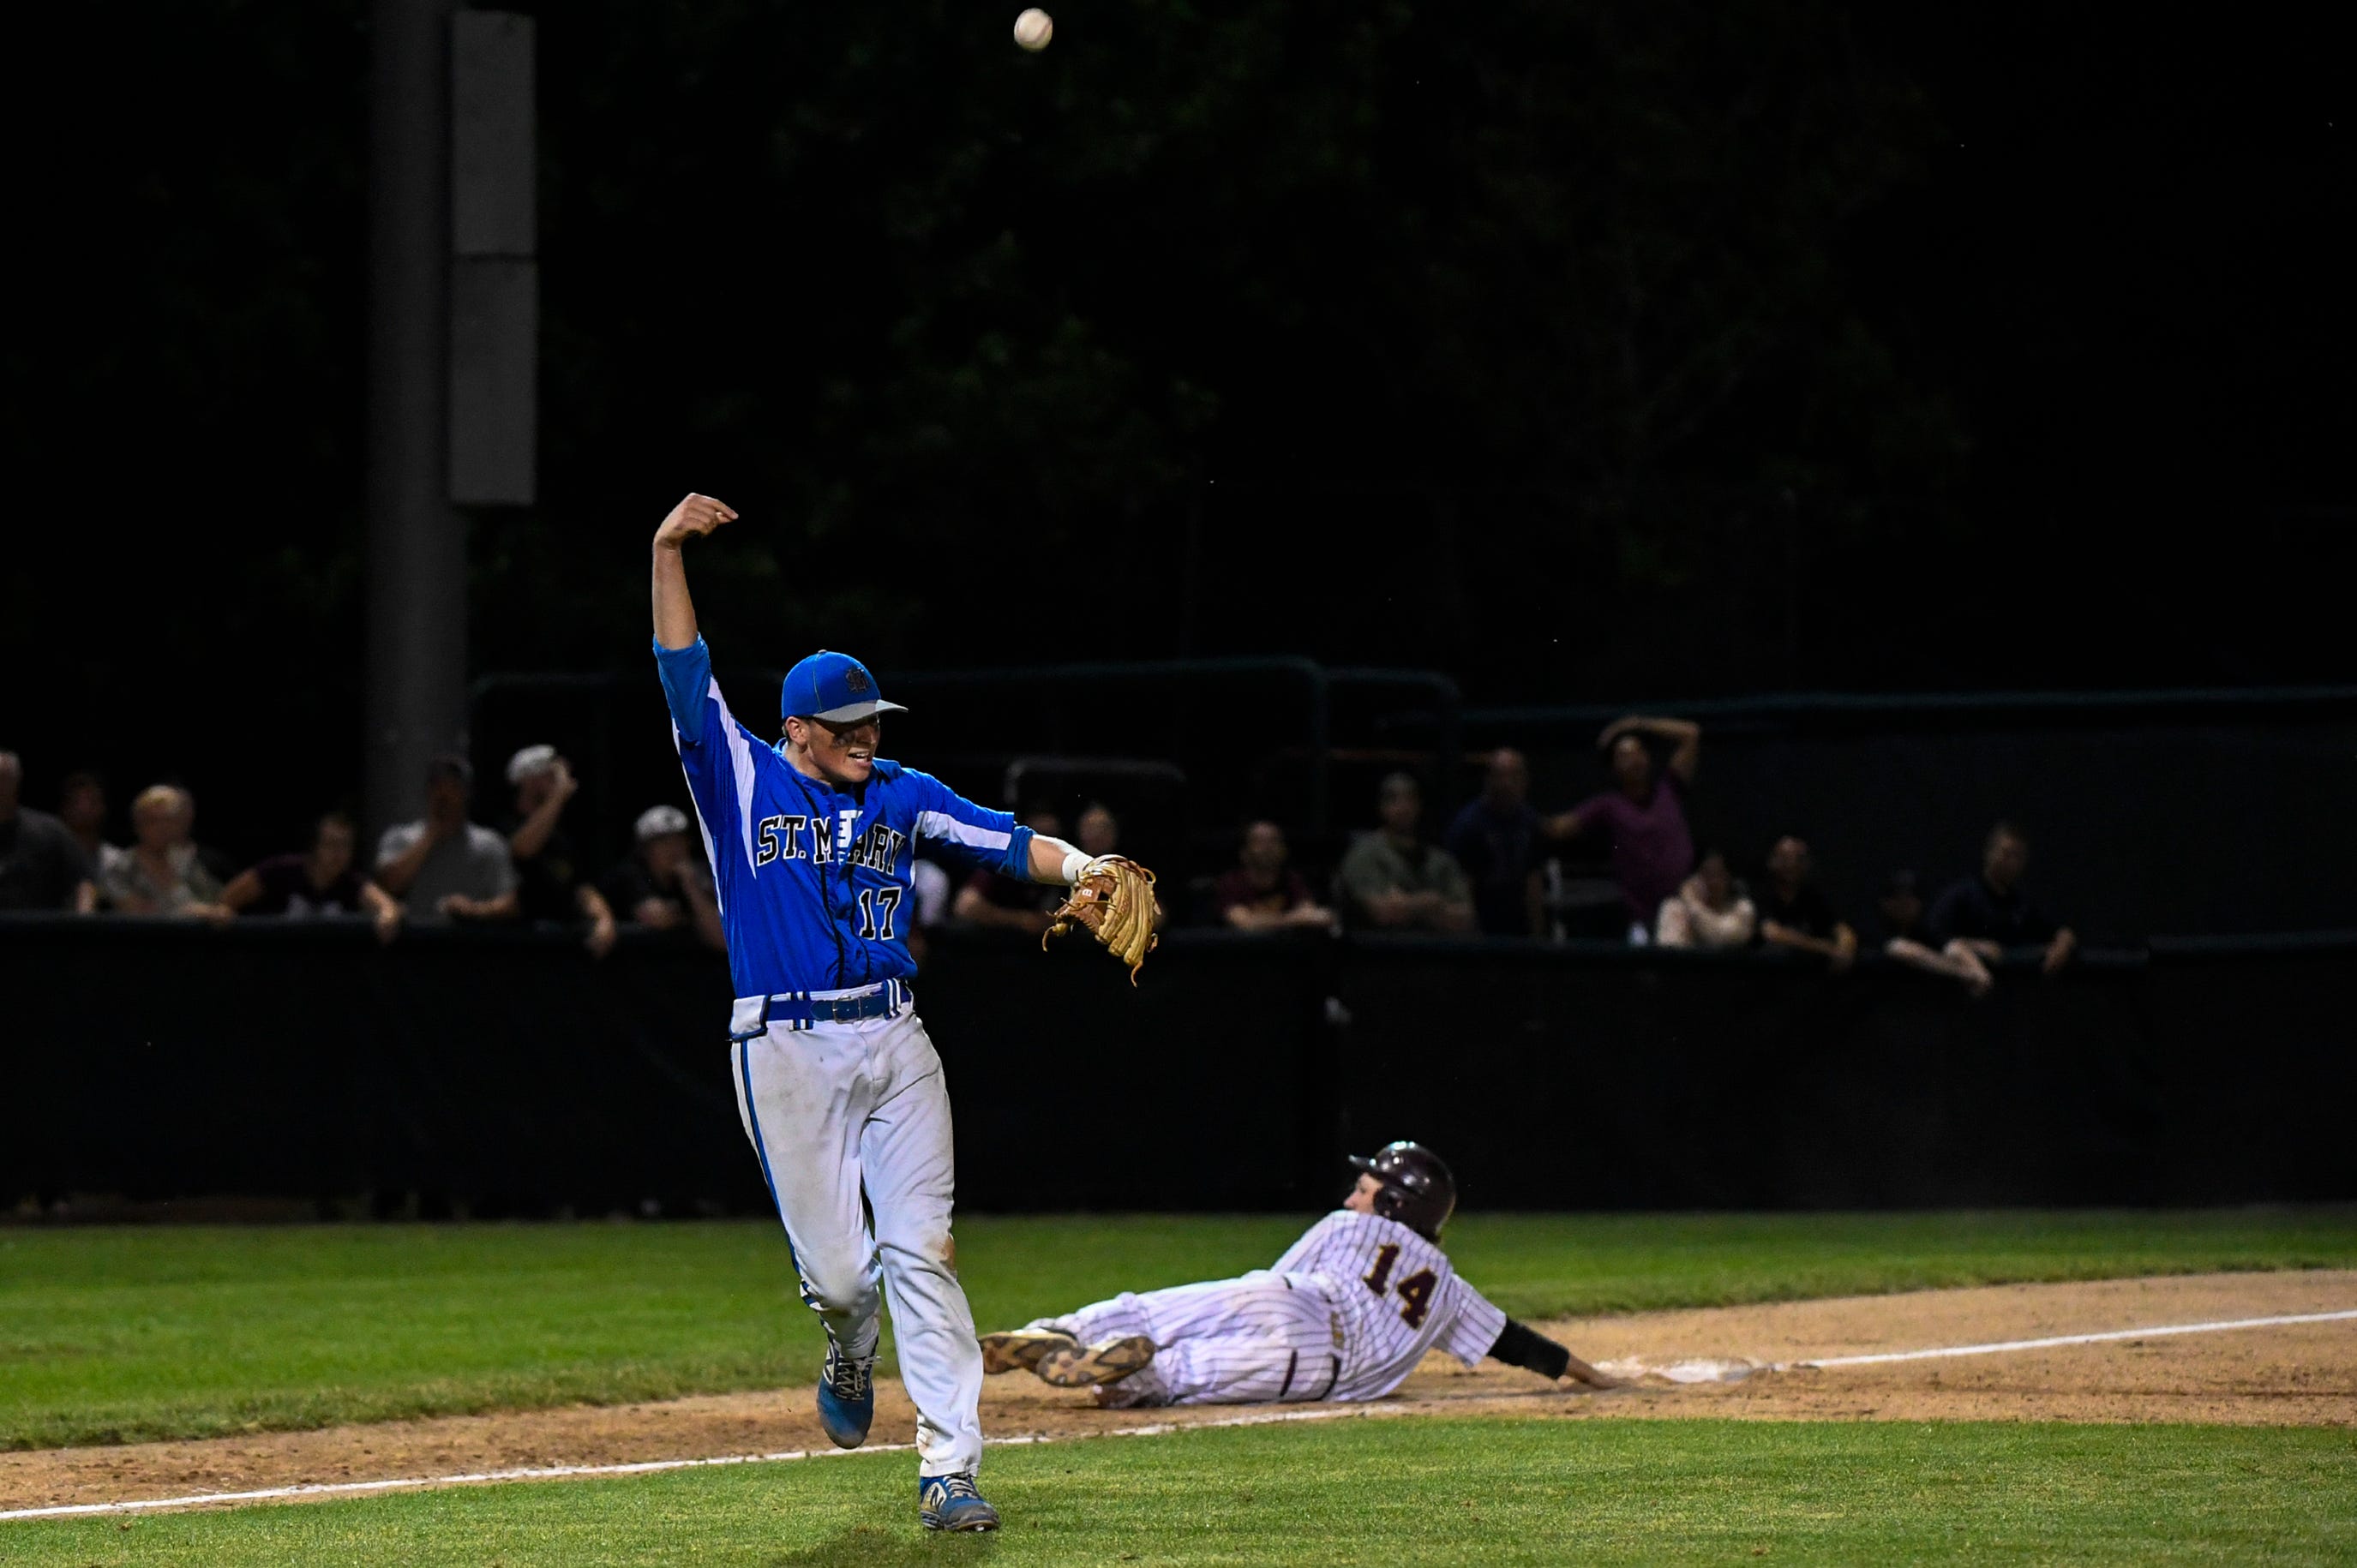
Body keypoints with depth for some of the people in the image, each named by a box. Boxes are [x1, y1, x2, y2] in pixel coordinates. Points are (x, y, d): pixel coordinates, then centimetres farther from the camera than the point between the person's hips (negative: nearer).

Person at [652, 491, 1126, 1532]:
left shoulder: (901, 794, 11)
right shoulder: (744, 782, 2)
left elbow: (1001, 840, 2)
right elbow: (686, 680, -7)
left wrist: (1078, 868, -17)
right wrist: (667, 554, -16)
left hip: (894, 1043, 2)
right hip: (787, 1052, -2)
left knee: (921, 1251, -7)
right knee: (836, 1267, -1)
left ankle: (949, 1469, -8)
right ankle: (851, 1356, 37)